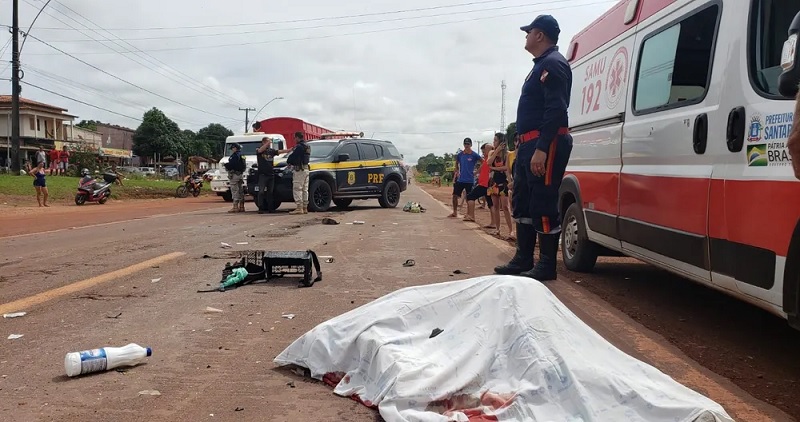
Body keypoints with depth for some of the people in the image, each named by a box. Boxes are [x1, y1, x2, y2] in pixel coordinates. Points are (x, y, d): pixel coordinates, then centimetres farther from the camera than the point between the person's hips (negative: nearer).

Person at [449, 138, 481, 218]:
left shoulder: (474, 155, -7)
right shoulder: (460, 154, 6)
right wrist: (457, 171, 11)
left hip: (470, 180, -4)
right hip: (460, 179, 4)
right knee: (455, 195, 4)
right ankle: (455, 213, 17)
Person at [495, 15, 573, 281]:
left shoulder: (553, 64, -9)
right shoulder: (542, 65, 23)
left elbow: (556, 110, -21)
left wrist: (541, 148, -27)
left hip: (545, 144, -11)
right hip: (530, 144, 11)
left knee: (543, 205, -8)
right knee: (523, 202, 13)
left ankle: (546, 266, -1)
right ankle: (523, 260, 21)